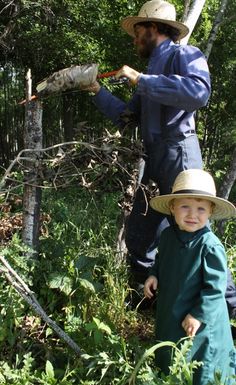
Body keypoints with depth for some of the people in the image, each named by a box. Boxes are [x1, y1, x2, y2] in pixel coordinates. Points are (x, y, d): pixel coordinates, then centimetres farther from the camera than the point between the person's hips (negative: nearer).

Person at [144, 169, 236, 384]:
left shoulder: (210, 246, -26)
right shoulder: (168, 235, -5)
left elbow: (216, 286, -22)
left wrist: (198, 315, -20)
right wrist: (154, 275, -3)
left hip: (202, 320, -6)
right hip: (170, 314, 7)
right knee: (170, 362, 26)